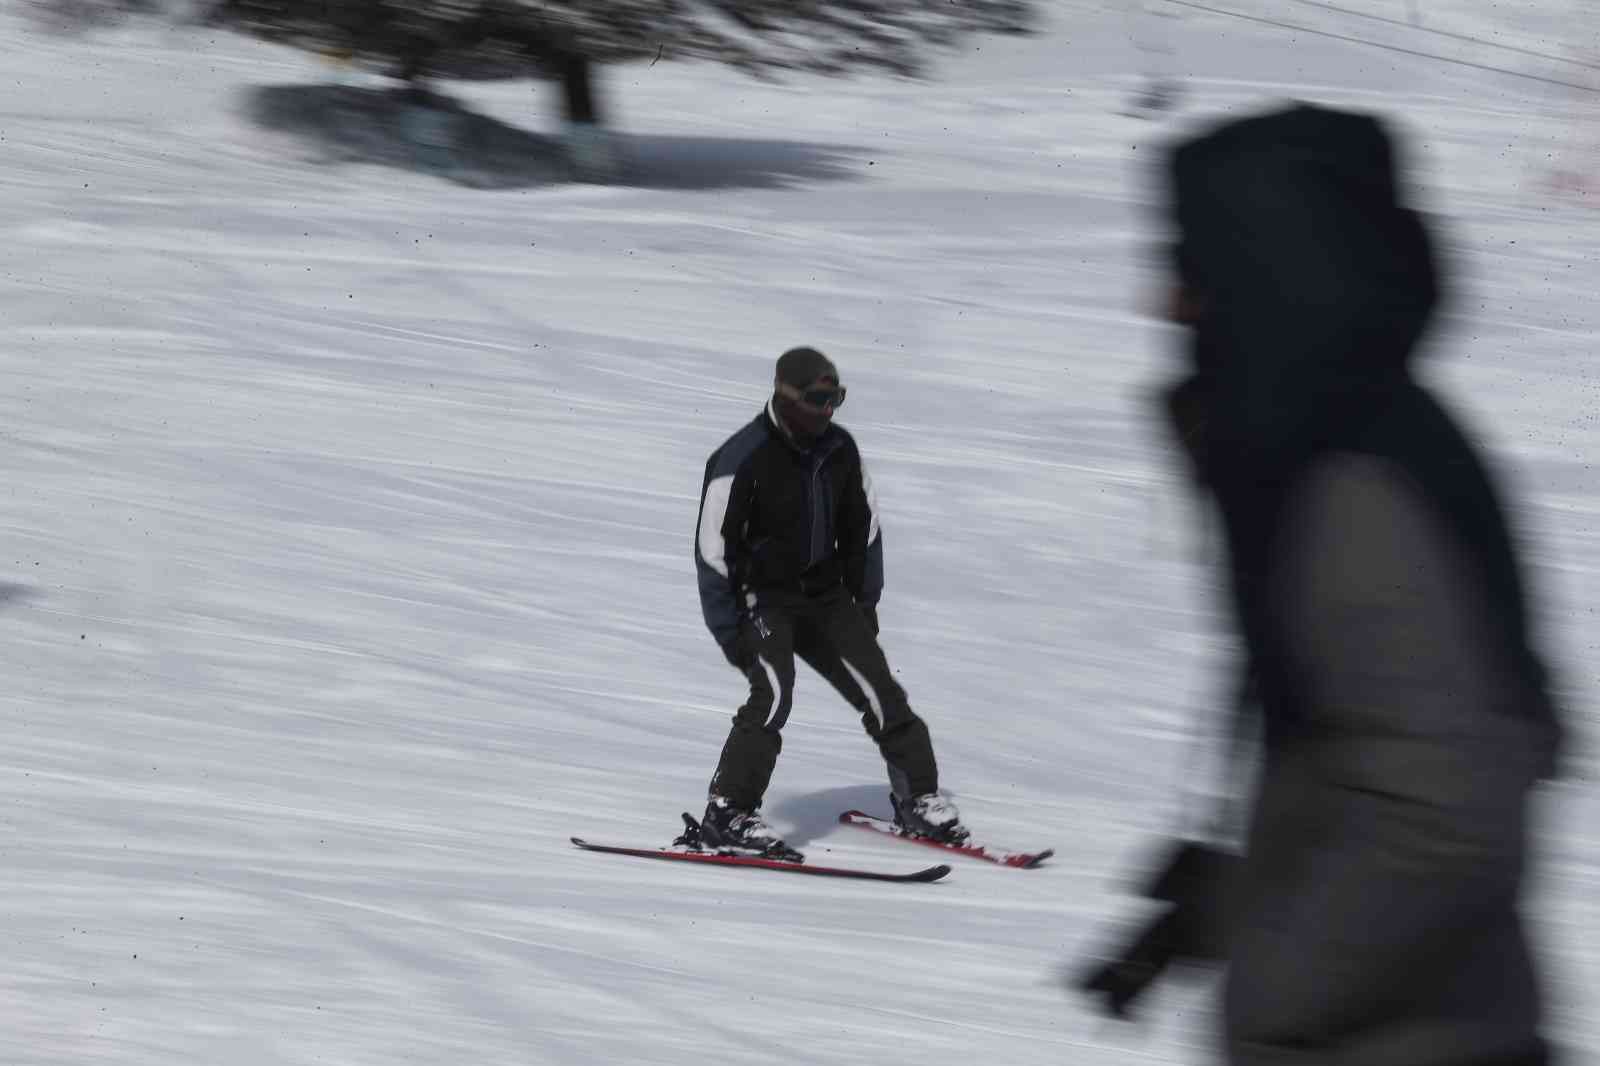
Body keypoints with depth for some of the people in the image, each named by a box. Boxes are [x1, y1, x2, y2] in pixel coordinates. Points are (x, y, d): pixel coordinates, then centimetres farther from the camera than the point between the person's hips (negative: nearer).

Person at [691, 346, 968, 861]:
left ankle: (918, 798, 18)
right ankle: (727, 814, -23)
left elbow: (861, 526, 15)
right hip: (764, 596, -6)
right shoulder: (742, 459, -18)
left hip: (824, 593, 6)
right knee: (774, 693, -26)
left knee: (879, 690, 3)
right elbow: (713, 548, -16)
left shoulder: (840, 449, 0)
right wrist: (730, 631, -16)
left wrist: (864, 601, 15)